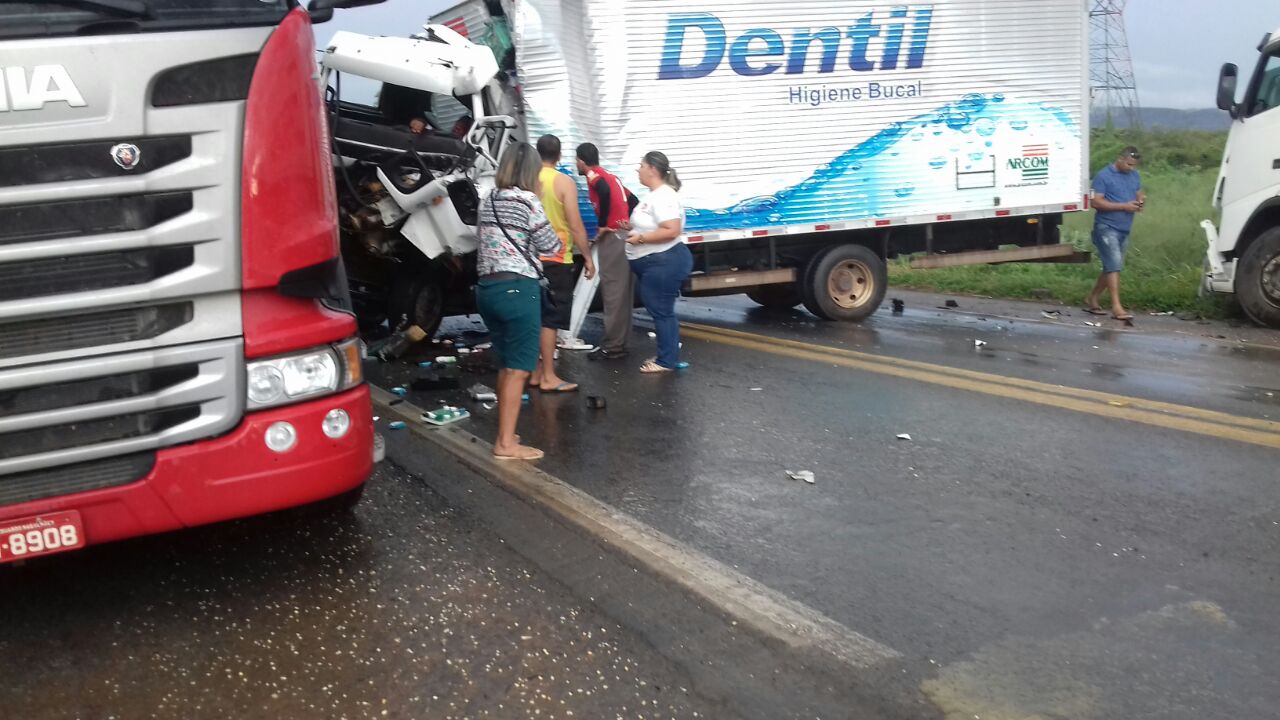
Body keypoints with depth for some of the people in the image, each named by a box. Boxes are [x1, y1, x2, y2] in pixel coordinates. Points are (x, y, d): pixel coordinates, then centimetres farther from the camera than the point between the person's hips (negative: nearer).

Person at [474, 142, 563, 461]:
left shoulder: (488, 201, 13)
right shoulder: (527, 201, -9)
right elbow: (551, 246, -2)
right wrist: (538, 203, 11)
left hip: (487, 287, 8)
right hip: (517, 288, -8)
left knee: (505, 365, 18)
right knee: (519, 368, -2)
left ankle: (505, 433, 26)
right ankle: (506, 443, -2)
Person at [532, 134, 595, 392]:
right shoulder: (564, 182, -9)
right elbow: (575, 225, -13)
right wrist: (588, 257, -4)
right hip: (556, 259, -5)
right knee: (550, 319, -2)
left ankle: (536, 371, 22)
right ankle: (548, 377, 0)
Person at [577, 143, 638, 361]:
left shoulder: (593, 175, -5)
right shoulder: (609, 175, 22)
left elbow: (605, 192, -26)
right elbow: (631, 199, 19)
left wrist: (602, 225, -18)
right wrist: (627, 221, 13)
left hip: (612, 235, -9)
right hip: (624, 235, 9)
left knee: (612, 291, -8)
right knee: (622, 291, 10)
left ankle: (612, 346, -8)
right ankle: (619, 341, 15)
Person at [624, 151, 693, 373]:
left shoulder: (663, 197, -19)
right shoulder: (654, 195, 14)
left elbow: (672, 231, -28)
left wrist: (641, 238, -22)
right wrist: (633, 228, 9)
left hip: (664, 262, -11)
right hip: (654, 262, 11)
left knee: (661, 311, -5)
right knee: (660, 310, 15)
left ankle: (667, 361, 2)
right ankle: (667, 355, 24)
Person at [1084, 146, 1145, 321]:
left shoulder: (1135, 176, 13)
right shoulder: (1104, 176, -8)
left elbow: (1139, 194, 22)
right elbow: (1096, 202, -14)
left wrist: (1140, 201, -4)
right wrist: (1124, 206, -18)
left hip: (1124, 229, 8)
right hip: (1107, 227, -8)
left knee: (1111, 267, 11)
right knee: (1114, 265, -14)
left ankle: (1092, 300, 23)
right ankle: (1116, 307, -14)